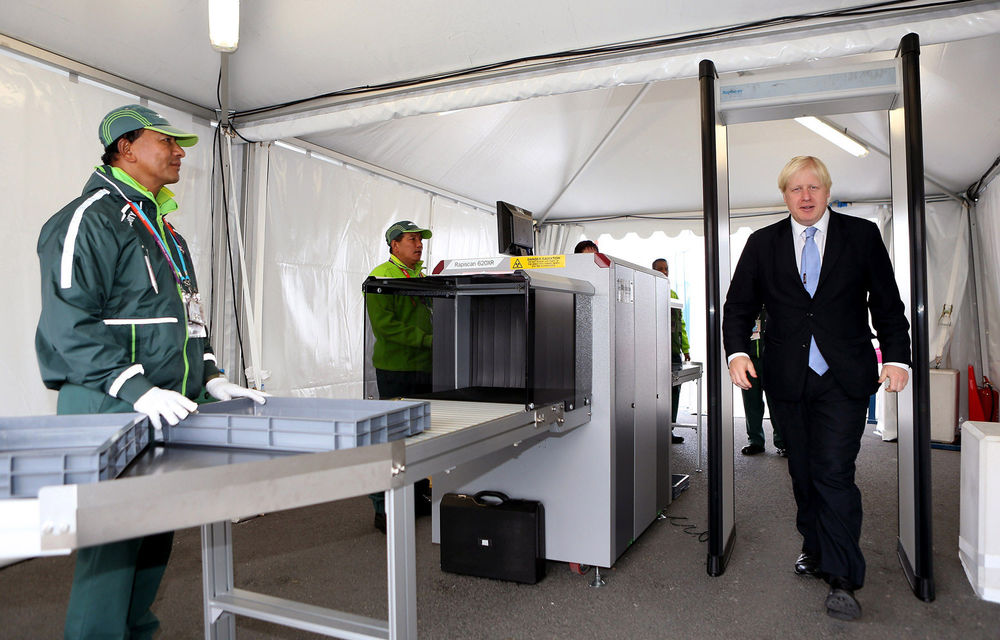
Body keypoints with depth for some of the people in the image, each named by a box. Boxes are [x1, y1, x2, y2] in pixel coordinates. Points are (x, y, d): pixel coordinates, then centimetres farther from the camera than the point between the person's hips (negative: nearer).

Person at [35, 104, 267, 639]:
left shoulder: (160, 225, 20)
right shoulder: (89, 218, -8)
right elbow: (69, 321, -18)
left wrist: (209, 378, 14)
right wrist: (138, 390, -25)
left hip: (166, 412, 9)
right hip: (110, 412, -9)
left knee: (154, 542, 15)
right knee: (110, 550, -4)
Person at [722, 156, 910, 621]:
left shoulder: (862, 235, 6)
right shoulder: (762, 243, 8)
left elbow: (888, 303, 6)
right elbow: (738, 305, 6)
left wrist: (896, 356, -6)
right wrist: (737, 352, -11)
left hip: (844, 378, -2)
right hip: (787, 379, 2)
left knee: (834, 472, -8)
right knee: (803, 471, 12)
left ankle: (842, 578, 1)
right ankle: (814, 547, 32)